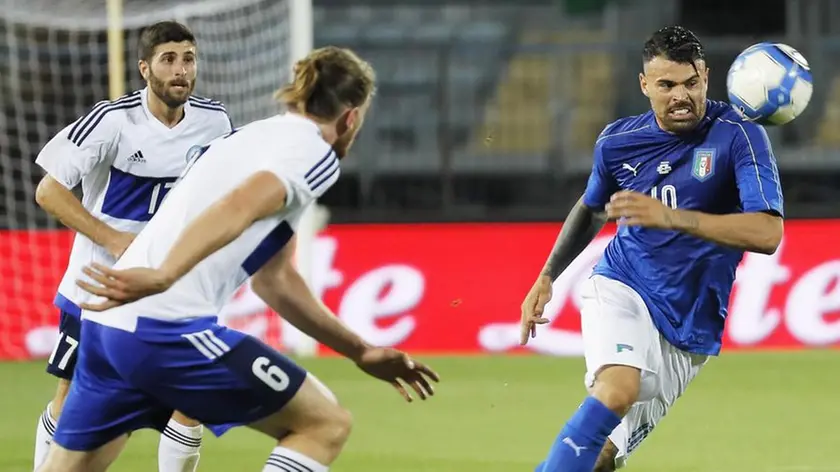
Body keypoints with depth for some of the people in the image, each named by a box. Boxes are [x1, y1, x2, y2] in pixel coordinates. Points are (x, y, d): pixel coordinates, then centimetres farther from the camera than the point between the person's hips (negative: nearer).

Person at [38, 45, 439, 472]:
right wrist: (161, 277, -35)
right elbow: (236, 209, -22)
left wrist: (360, 352, 38)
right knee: (325, 424, 4)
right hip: (169, 331, -8)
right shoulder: (315, 153, 0)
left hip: (106, 317, 9)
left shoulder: (244, 137, 27)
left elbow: (273, 281, 34)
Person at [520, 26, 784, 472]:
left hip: (691, 325, 0)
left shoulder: (738, 135, -14)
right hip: (621, 288, 0)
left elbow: (768, 233, -28)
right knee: (617, 390, -31)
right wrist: (546, 278, 20)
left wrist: (670, 217, -36)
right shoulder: (617, 141, -1)